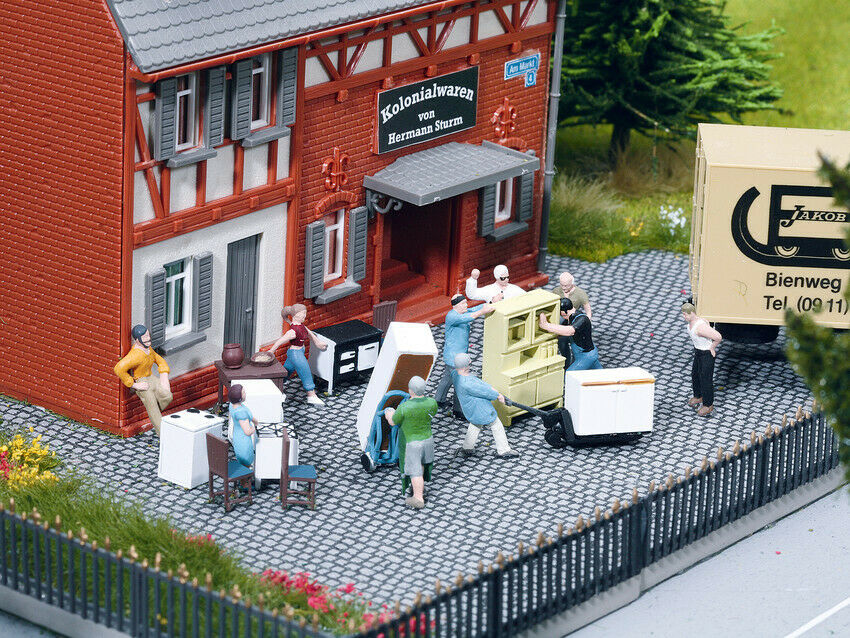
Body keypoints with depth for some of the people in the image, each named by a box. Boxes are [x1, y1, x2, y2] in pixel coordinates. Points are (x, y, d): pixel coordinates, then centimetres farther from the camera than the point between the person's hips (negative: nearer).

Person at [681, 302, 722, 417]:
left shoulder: (700, 327, -36)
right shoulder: (691, 322, -6)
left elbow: (718, 337, -38)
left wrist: (712, 347, -19)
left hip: (707, 354, -9)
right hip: (698, 351, 9)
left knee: (705, 378, 4)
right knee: (695, 374, 24)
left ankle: (708, 405, 20)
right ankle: (698, 396, 46)